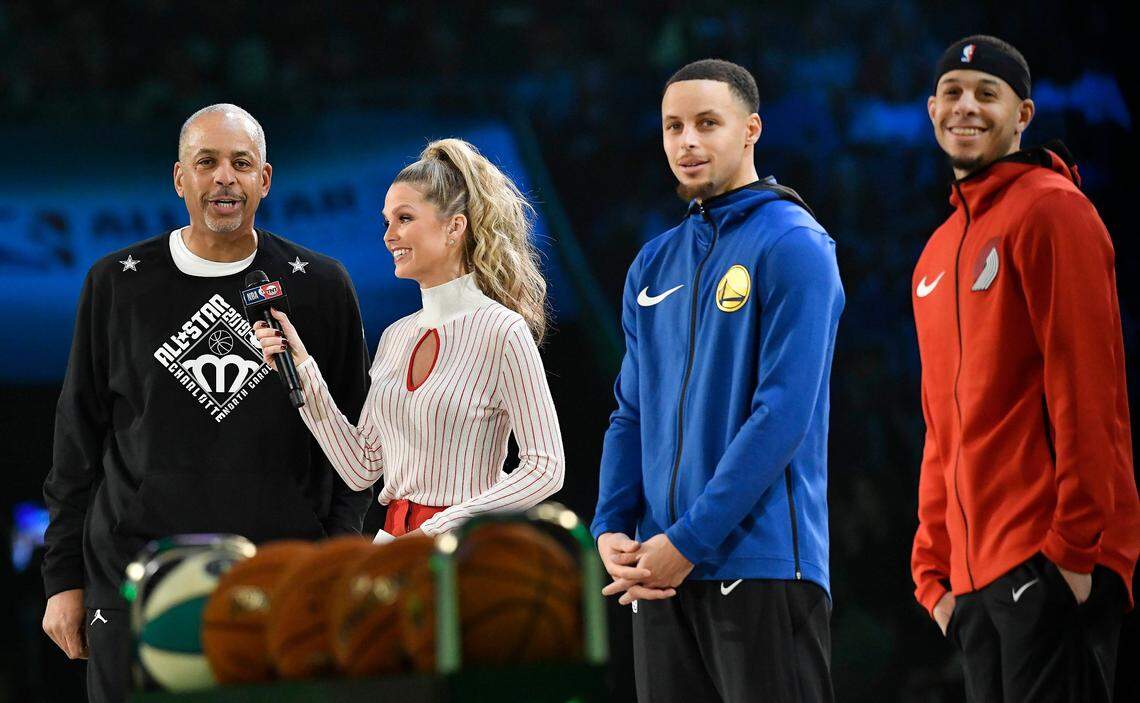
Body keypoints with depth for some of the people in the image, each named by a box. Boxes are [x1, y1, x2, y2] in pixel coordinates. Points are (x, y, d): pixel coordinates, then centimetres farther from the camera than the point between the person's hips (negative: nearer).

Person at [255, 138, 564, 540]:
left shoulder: (502, 333, -10)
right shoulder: (396, 337, 11)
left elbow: (545, 469, -13)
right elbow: (361, 469, 8)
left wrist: (437, 530, -15)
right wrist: (302, 370, 3)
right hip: (395, 540, 6)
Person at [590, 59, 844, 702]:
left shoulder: (793, 246, -6)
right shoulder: (654, 264, 16)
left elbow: (782, 414, -14)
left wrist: (689, 541, -16)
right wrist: (612, 529, 0)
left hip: (763, 567, -7)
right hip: (661, 573, 7)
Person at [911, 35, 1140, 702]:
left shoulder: (1051, 208, -5)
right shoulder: (939, 253, 21)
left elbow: (1087, 386, -13)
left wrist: (1076, 545, -18)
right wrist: (934, 567, 16)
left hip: (1054, 564, -8)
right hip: (976, 571, 8)